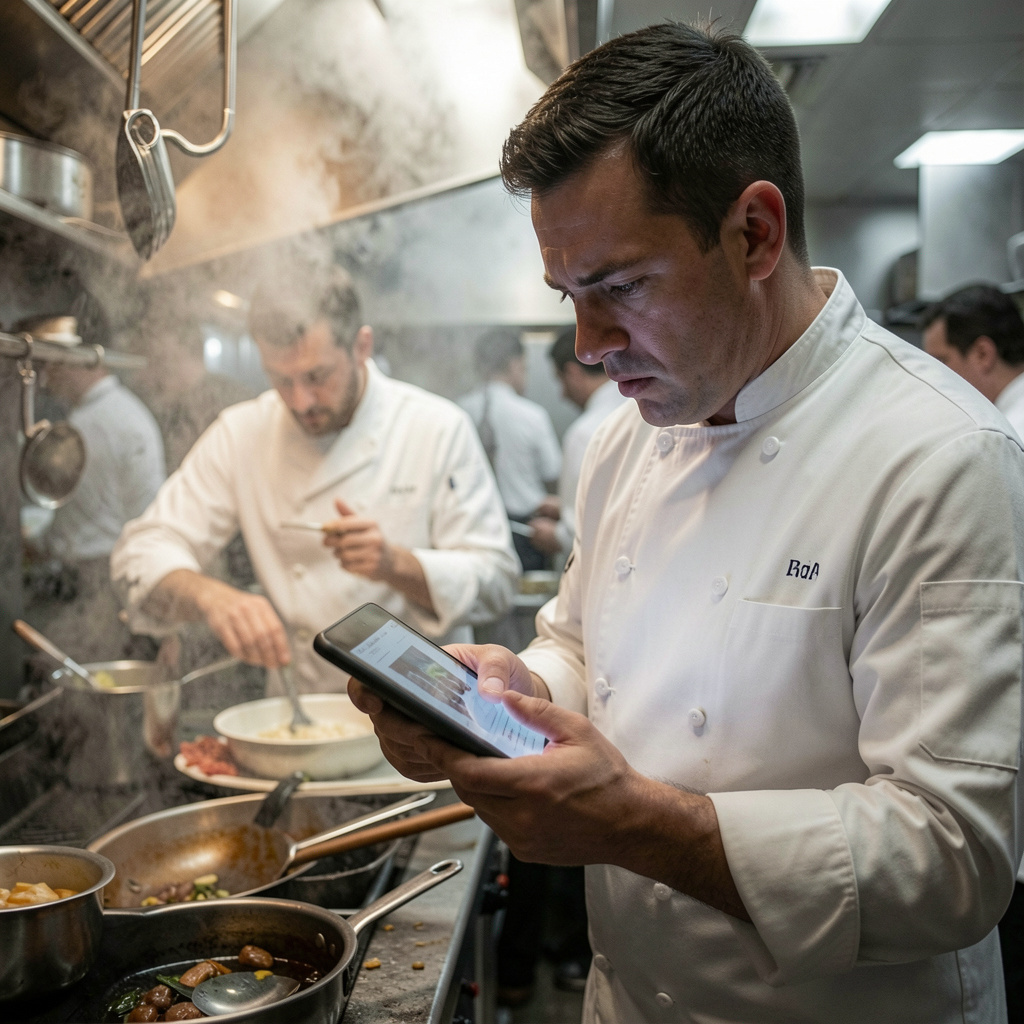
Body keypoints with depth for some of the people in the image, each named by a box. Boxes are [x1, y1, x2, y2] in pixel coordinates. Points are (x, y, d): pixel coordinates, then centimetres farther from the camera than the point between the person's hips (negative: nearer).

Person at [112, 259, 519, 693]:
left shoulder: (438, 428, -4)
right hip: (299, 704, 2)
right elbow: (145, 549, 0)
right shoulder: (240, 433, 2)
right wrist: (209, 595, -22)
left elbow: (495, 580, -4)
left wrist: (395, 565, -22)